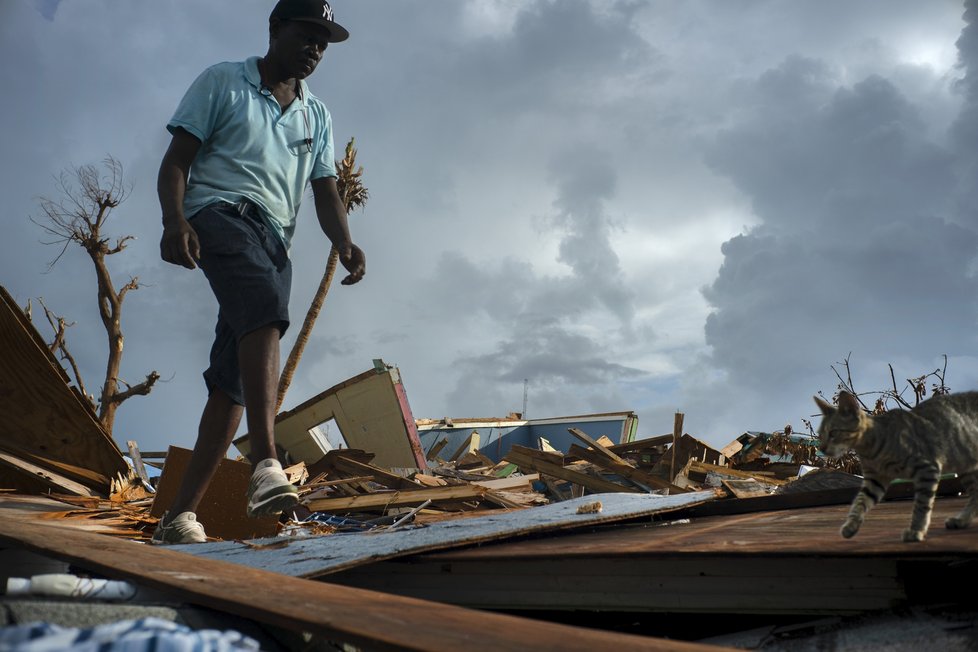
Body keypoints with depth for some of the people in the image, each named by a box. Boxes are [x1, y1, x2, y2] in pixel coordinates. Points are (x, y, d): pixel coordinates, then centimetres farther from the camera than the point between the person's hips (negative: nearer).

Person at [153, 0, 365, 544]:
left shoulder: (317, 115, 24)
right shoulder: (222, 83, 12)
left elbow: (326, 192, 15)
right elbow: (176, 161, 4)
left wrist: (344, 243, -7)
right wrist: (174, 219, -17)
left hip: (276, 240, 5)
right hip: (220, 213, -5)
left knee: (232, 382, -5)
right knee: (266, 309, -36)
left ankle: (180, 516, -2)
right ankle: (267, 463, -46)